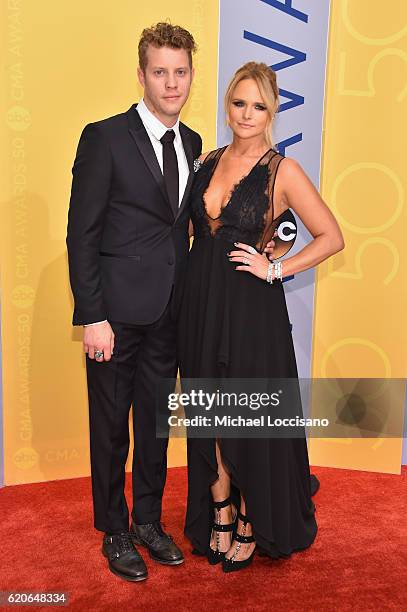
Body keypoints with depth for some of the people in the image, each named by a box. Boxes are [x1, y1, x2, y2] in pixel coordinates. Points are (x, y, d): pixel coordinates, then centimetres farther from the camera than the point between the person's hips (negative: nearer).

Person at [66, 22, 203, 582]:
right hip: (118, 311, -5)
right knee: (111, 427, 10)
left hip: (168, 314, 5)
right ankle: (114, 531, 30)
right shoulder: (105, 137, -9)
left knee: (156, 422, 16)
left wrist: (188, 303, 8)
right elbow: (81, 234, -10)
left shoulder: (192, 144, 9)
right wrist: (93, 316, -14)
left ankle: (148, 521, 35)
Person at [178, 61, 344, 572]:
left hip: (251, 309, -5)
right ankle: (219, 518, 31)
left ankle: (251, 525, 27)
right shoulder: (209, 161, 8)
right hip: (201, 304, 5)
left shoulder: (283, 171, -6)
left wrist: (275, 270, -11)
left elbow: (331, 237, -4)